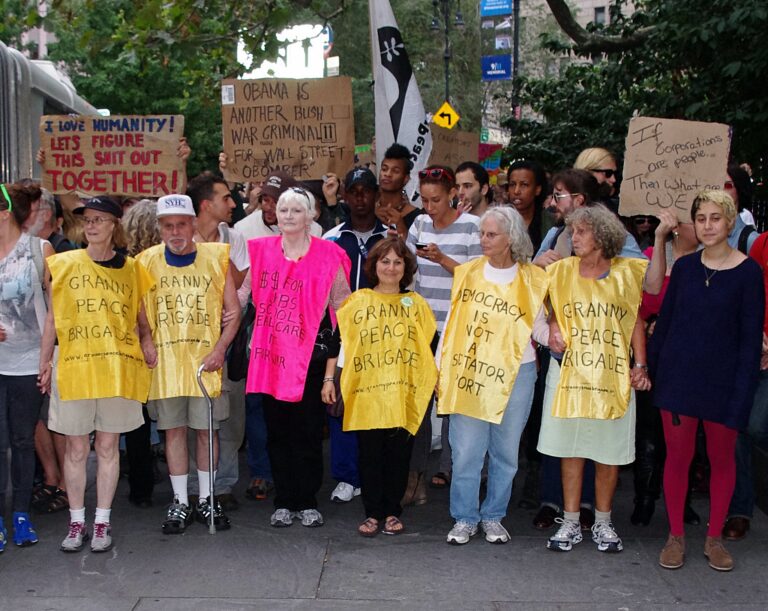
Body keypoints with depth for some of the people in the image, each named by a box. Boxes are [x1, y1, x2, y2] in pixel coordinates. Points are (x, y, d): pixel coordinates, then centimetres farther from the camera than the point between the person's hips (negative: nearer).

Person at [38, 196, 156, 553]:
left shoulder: (130, 269, 6)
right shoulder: (64, 264, 4)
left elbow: (141, 318, 12)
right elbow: (52, 317, 6)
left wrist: (147, 342, -6)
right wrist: (45, 360, 2)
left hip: (118, 368, 0)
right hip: (73, 366, 0)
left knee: (108, 446, 7)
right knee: (76, 447, 6)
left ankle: (102, 522, 17)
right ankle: (77, 522, 18)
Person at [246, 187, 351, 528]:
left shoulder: (328, 255, -1)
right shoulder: (259, 251, 7)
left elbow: (343, 307, 2)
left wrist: (337, 355, -2)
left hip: (311, 356, -2)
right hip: (271, 355, 2)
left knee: (309, 431, 3)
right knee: (277, 431, 8)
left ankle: (307, 502, 15)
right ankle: (283, 502, 19)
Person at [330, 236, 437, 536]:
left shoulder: (416, 304, 10)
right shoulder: (356, 301, 6)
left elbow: (433, 347, 13)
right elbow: (338, 341, 7)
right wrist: (329, 379, 3)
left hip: (404, 396, 1)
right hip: (366, 395, -1)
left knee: (399, 455, 5)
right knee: (370, 455, 3)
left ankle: (393, 512, 19)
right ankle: (372, 513, 16)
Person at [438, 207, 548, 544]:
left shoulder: (532, 279, 0)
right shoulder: (468, 273, 5)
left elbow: (537, 325, 4)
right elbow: (452, 322, 9)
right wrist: (440, 367, 7)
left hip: (515, 374, -1)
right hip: (467, 372, 1)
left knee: (505, 451, 9)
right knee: (466, 450, 1)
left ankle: (493, 517, 24)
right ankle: (464, 519, 15)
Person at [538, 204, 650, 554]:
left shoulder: (626, 273, 2)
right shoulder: (560, 271, 3)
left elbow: (636, 321, 7)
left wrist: (640, 364, 0)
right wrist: (552, 326, -4)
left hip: (614, 374, -1)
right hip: (569, 371, 1)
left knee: (609, 451, 7)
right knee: (570, 447, 5)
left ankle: (603, 522, 22)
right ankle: (571, 523, 17)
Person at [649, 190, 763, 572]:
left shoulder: (747, 272, -6)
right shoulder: (684, 267, 3)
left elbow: (751, 337, -7)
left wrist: (742, 391, -12)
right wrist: (649, 366, 4)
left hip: (722, 379, -2)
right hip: (678, 374, 2)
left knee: (722, 459, 10)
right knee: (677, 457, 7)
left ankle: (714, 538, 25)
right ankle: (676, 536, 21)